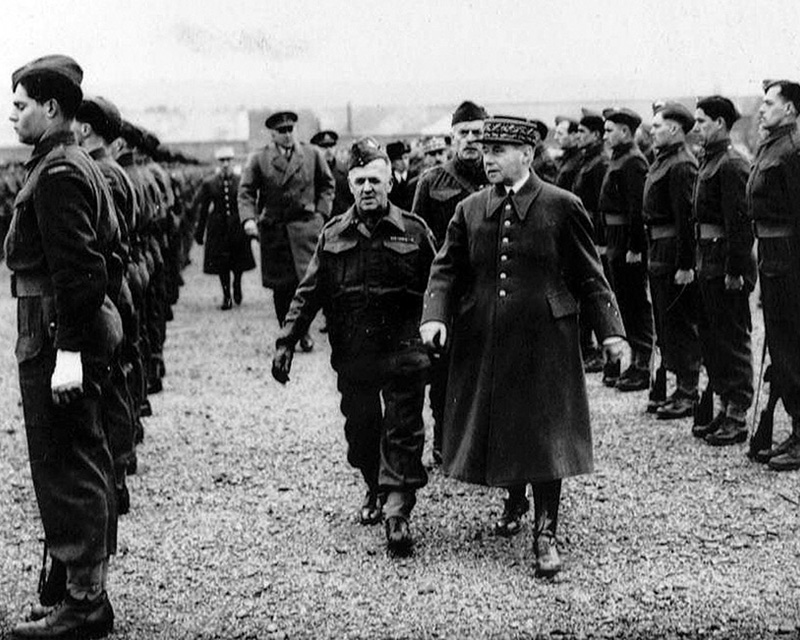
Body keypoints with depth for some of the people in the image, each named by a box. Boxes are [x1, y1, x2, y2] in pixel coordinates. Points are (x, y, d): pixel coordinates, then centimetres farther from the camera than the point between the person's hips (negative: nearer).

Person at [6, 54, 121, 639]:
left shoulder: (56, 173, -15)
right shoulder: (84, 166, 16)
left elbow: (75, 267, -23)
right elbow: (110, 253, 20)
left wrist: (68, 350, -25)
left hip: (57, 331, -11)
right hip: (95, 321, 11)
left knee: (64, 469, -5)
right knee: (87, 462, 16)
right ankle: (89, 588, 27)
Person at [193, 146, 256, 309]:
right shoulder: (209, 183, 1)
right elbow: (202, 208, 5)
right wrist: (199, 232, 5)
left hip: (238, 227, 0)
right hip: (218, 229, 0)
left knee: (239, 262, 7)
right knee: (221, 264, 1)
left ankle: (237, 286, 35)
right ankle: (226, 296, 12)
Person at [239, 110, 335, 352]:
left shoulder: (312, 154, 9)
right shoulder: (258, 159, 4)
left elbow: (327, 185, 17)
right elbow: (246, 192, 0)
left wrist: (321, 213, 4)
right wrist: (248, 218, -17)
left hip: (306, 225, 0)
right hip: (273, 230, 0)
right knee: (281, 287, 3)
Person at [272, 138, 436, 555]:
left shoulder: (414, 231, -2)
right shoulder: (333, 236, 4)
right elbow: (309, 294, 6)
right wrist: (286, 342, 0)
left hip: (403, 353, -3)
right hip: (352, 357, 3)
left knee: (403, 434, -4)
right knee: (360, 431, 14)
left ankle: (398, 510, -3)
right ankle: (375, 489, 37)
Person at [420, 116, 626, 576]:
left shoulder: (563, 207, -3)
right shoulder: (470, 211, 5)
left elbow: (588, 276, 0)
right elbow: (447, 270, 6)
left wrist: (611, 330, -5)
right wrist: (435, 316, -11)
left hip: (545, 340, -3)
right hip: (483, 342, 4)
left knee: (546, 433, -3)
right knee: (495, 426, 13)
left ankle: (546, 533, 5)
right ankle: (515, 499, 39)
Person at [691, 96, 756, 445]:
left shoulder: (732, 165, -15)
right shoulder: (709, 161, 14)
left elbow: (739, 222, -20)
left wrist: (734, 271, -22)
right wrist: (702, 263, 16)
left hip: (726, 263, -10)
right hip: (708, 261, 10)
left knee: (733, 338, -3)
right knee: (711, 336, 14)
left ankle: (738, 418, 4)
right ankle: (724, 406, 24)